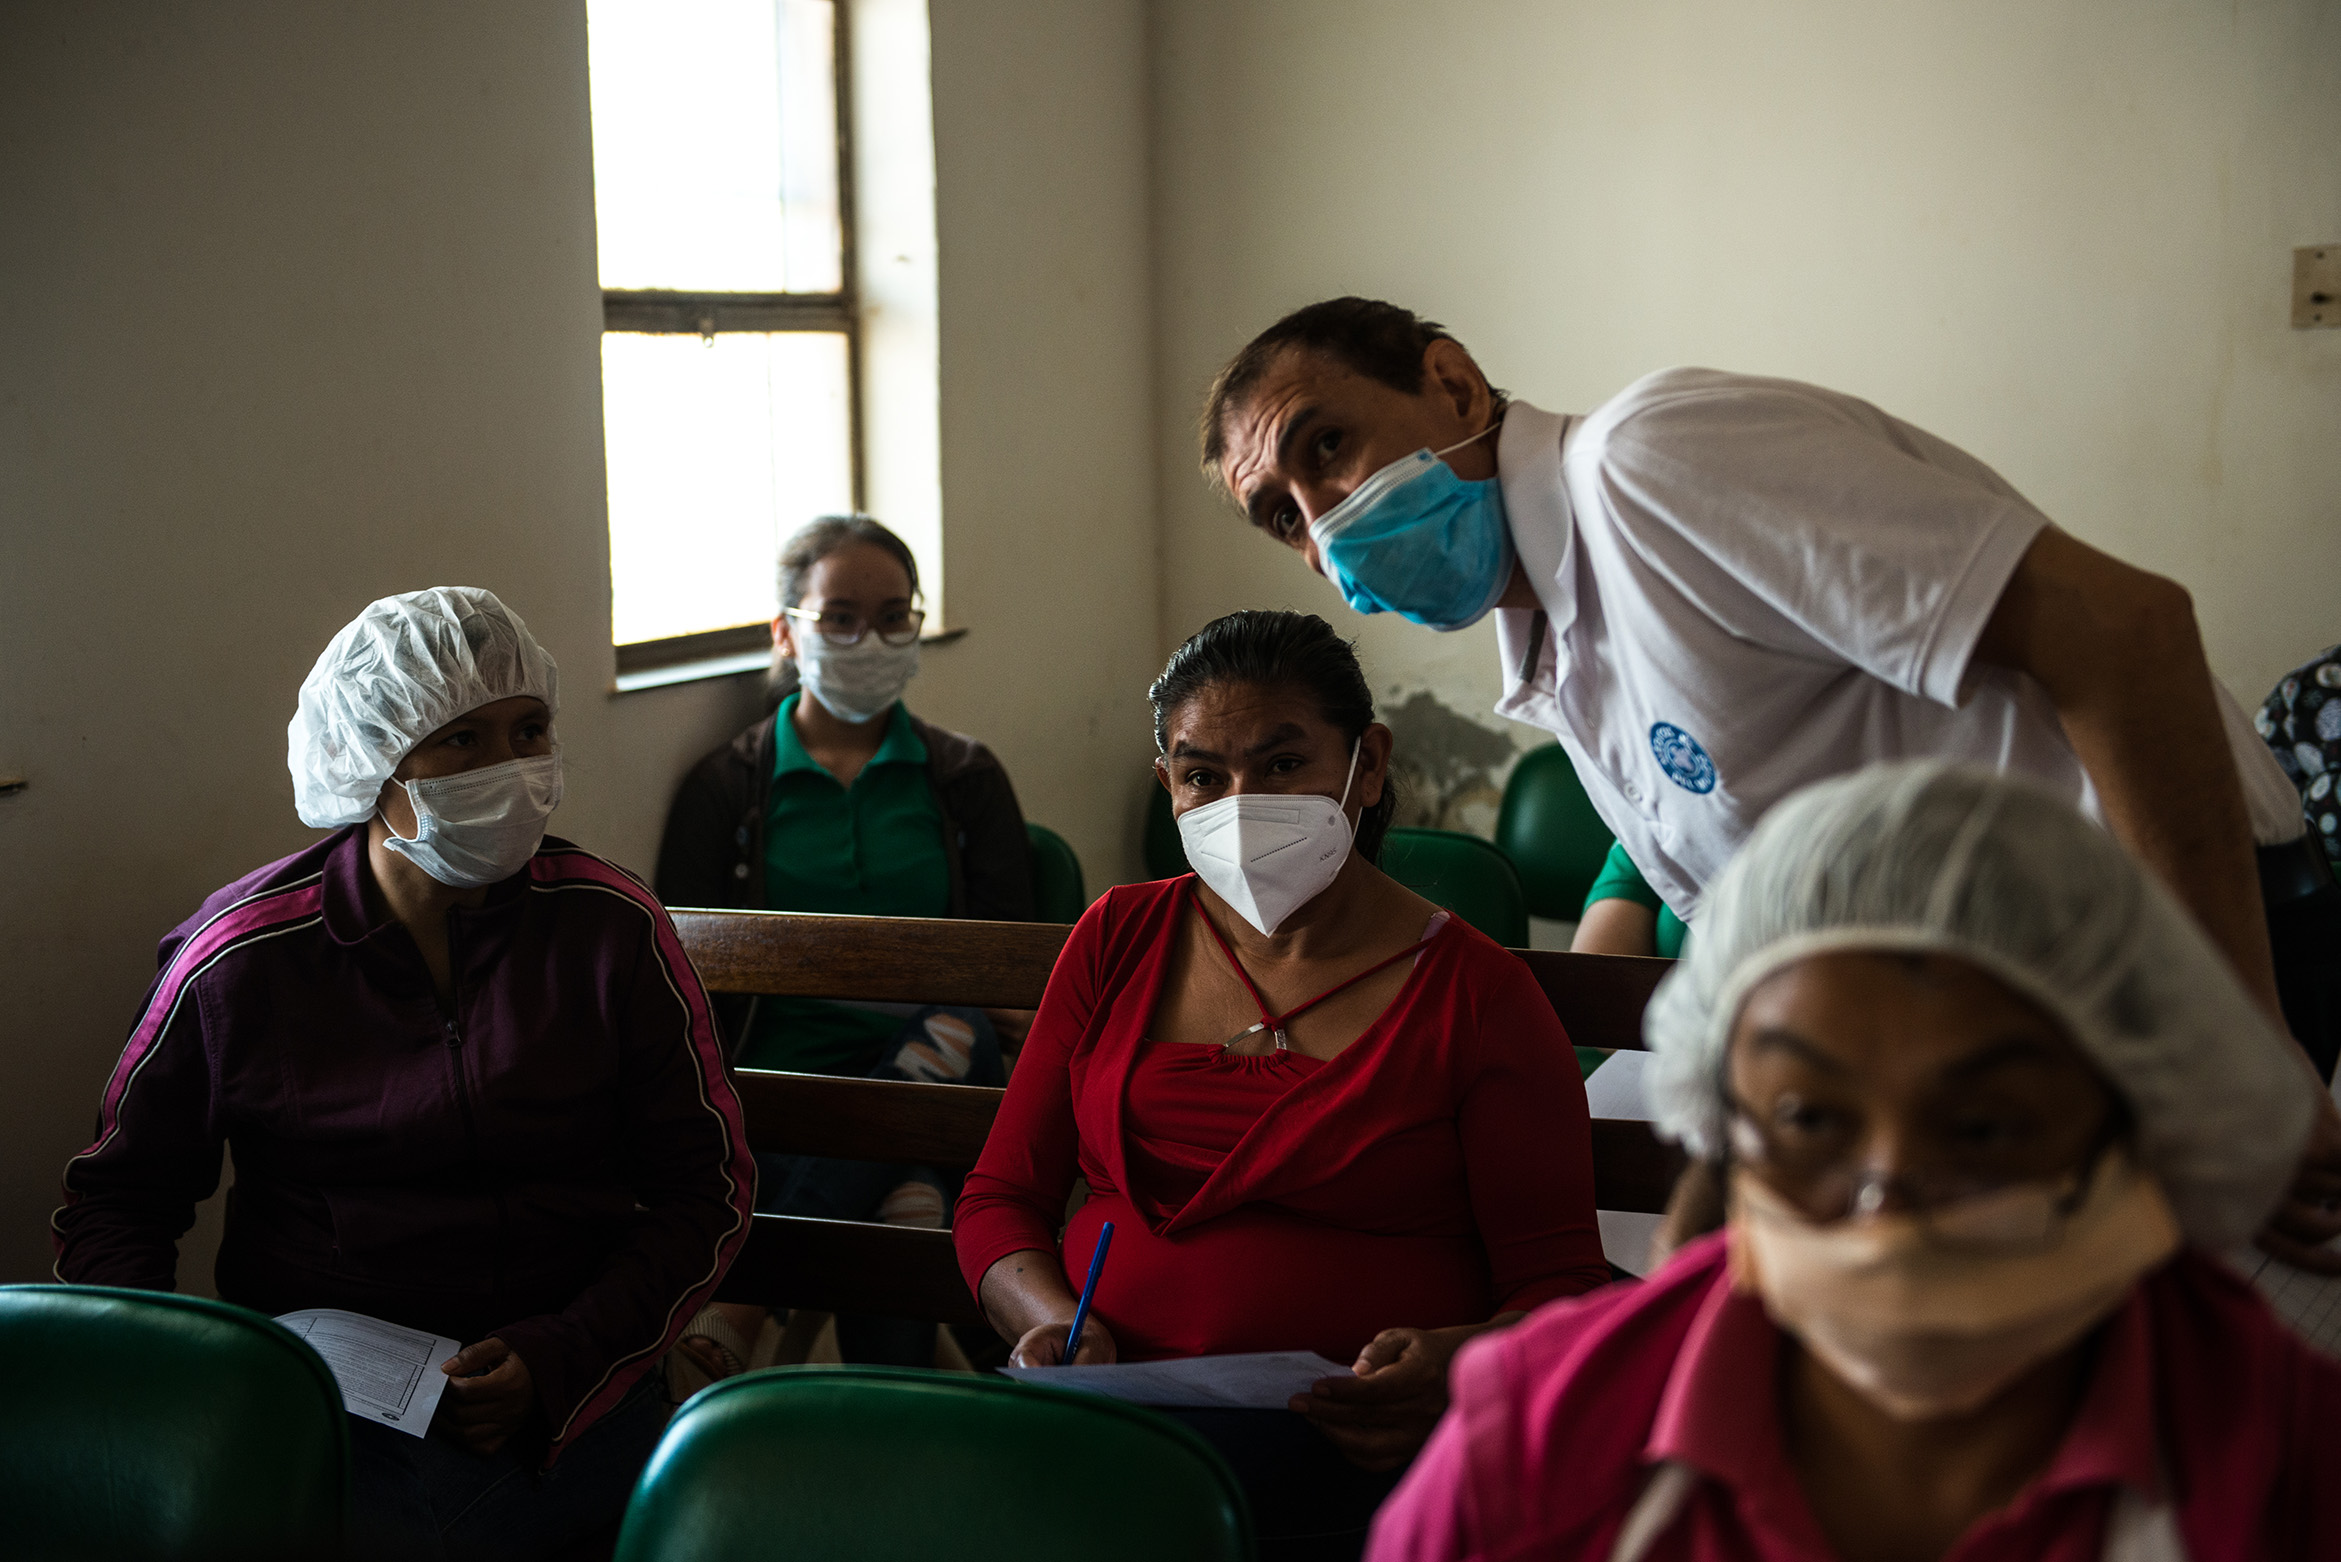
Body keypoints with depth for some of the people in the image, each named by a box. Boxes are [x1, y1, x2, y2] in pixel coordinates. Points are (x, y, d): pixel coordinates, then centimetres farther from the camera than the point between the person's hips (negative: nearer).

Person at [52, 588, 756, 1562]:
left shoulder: (611, 926, 0)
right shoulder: (242, 959, -1)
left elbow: (706, 1189, 5)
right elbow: (115, 1198, 12)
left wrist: (560, 1362, -9)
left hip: (573, 1398, 1)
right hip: (324, 1401, -1)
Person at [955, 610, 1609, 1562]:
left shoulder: (1478, 996, 4)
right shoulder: (1118, 941, 16)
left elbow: (1562, 1286, 4)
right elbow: (999, 1198, 16)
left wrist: (1455, 1362, -20)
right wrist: (1053, 1322, -8)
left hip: (1349, 1439, -3)